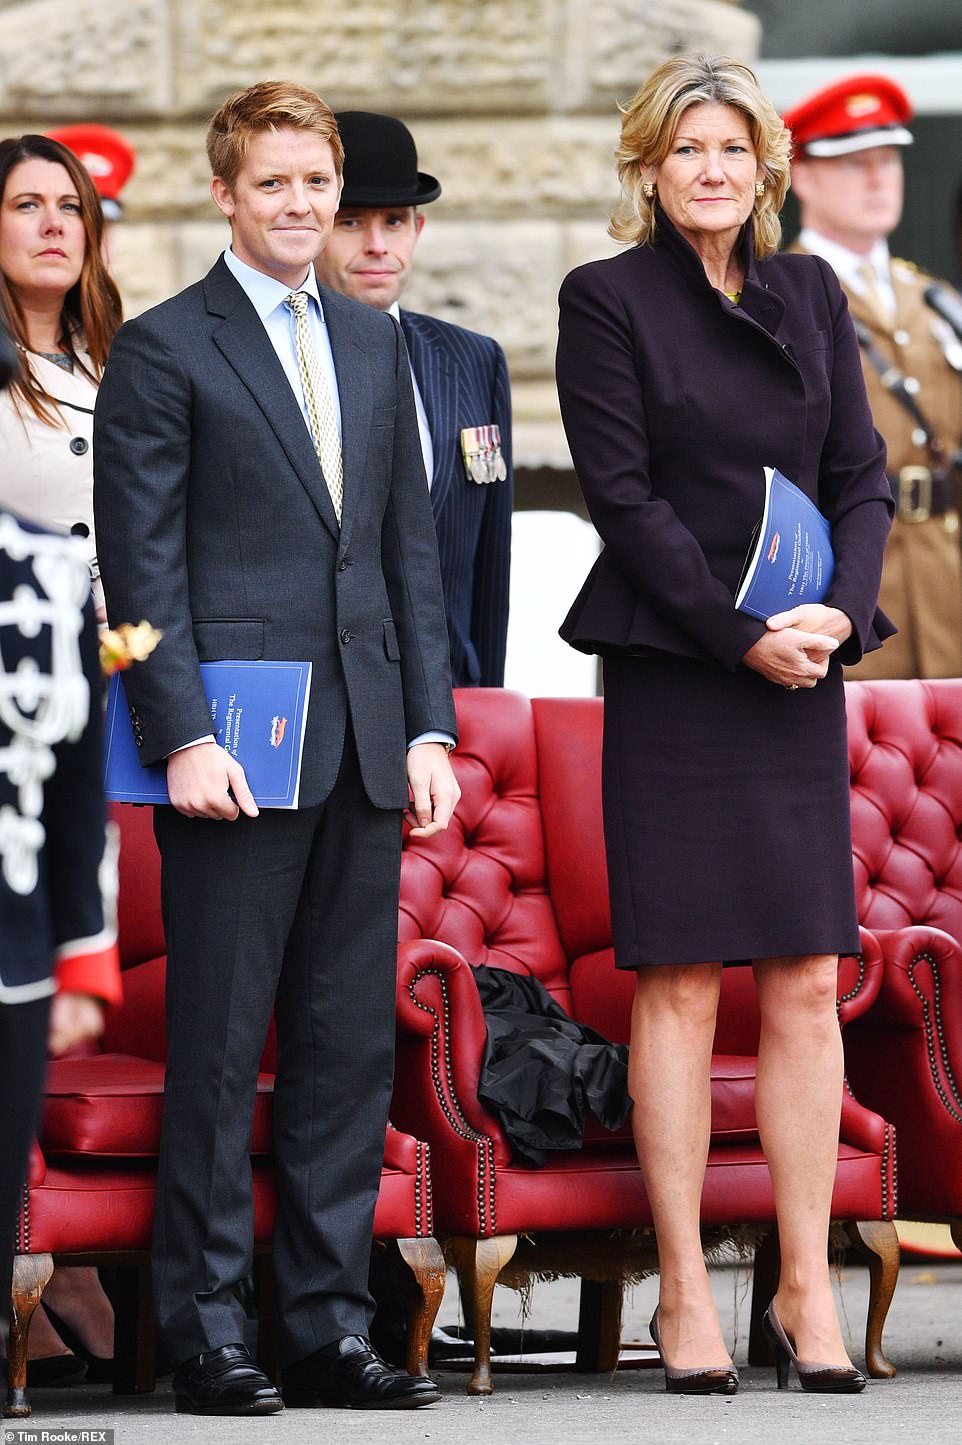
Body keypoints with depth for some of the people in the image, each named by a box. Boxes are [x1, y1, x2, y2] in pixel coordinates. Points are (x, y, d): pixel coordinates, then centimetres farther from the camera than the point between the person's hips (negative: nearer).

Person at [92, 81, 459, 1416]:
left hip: (364, 750, 6)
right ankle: (204, 1329, 5)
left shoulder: (375, 344, 16)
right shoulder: (164, 350, -2)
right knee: (218, 1048, -2)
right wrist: (183, 737, -14)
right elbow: (142, 564, -6)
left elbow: (410, 546, 17)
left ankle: (329, 1324, 11)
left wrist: (430, 724, 9)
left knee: (352, 1044, 6)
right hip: (235, 742, -5)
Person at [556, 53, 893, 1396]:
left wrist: (837, 612, -7)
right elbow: (623, 493, -7)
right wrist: (742, 636, -13)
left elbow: (861, 475, 11)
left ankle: (808, 1284, 5)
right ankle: (684, 1295, 1)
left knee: (807, 984, 1)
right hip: (670, 672, -4)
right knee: (679, 986, -4)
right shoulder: (607, 300, -1)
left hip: (802, 676, 4)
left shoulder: (810, 294, 13)